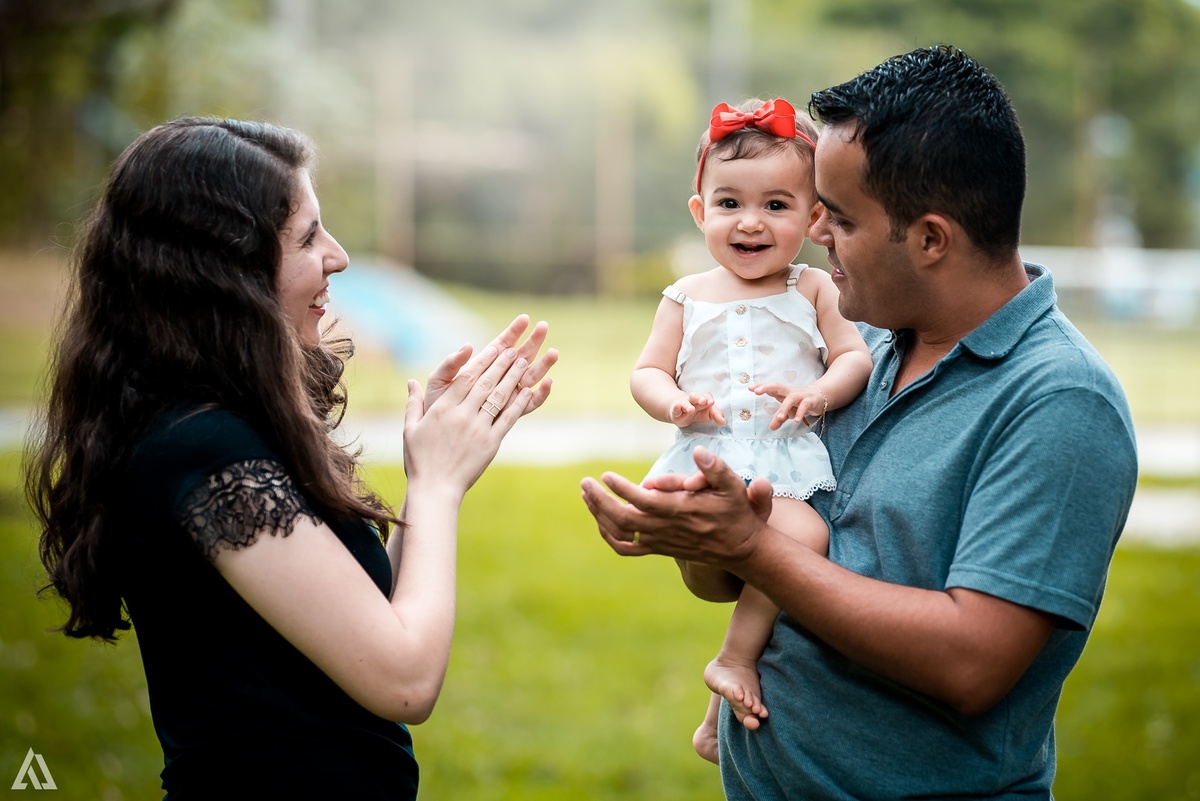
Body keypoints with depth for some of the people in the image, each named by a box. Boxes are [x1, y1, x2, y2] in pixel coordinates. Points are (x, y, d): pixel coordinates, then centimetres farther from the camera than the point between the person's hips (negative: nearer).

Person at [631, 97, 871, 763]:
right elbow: (647, 373, 15)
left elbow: (855, 358, 7)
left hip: (788, 460, 0)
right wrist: (675, 402, -8)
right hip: (705, 454, 1)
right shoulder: (688, 297, 16)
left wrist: (817, 393, -14)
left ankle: (735, 659, -12)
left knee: (805, 535, -27)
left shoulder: (812, 291, 13)